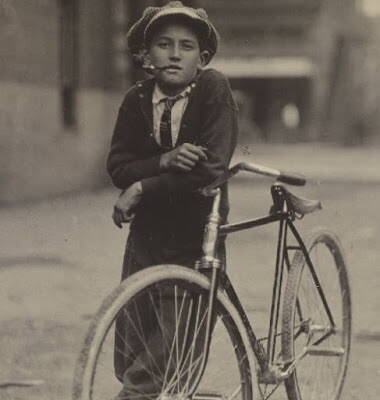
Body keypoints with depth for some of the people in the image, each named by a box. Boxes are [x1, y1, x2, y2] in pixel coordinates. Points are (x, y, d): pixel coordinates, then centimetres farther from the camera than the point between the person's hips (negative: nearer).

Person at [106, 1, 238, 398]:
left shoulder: (214, 89, -11)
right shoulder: (136, 100, 1)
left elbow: (212, 168, -19)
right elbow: (118, 168, -4)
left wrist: (142, 188, -17)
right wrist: (164, 162, -23)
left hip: (198, 240, -3)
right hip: (147, 237, 3)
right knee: (131, 364, 6)